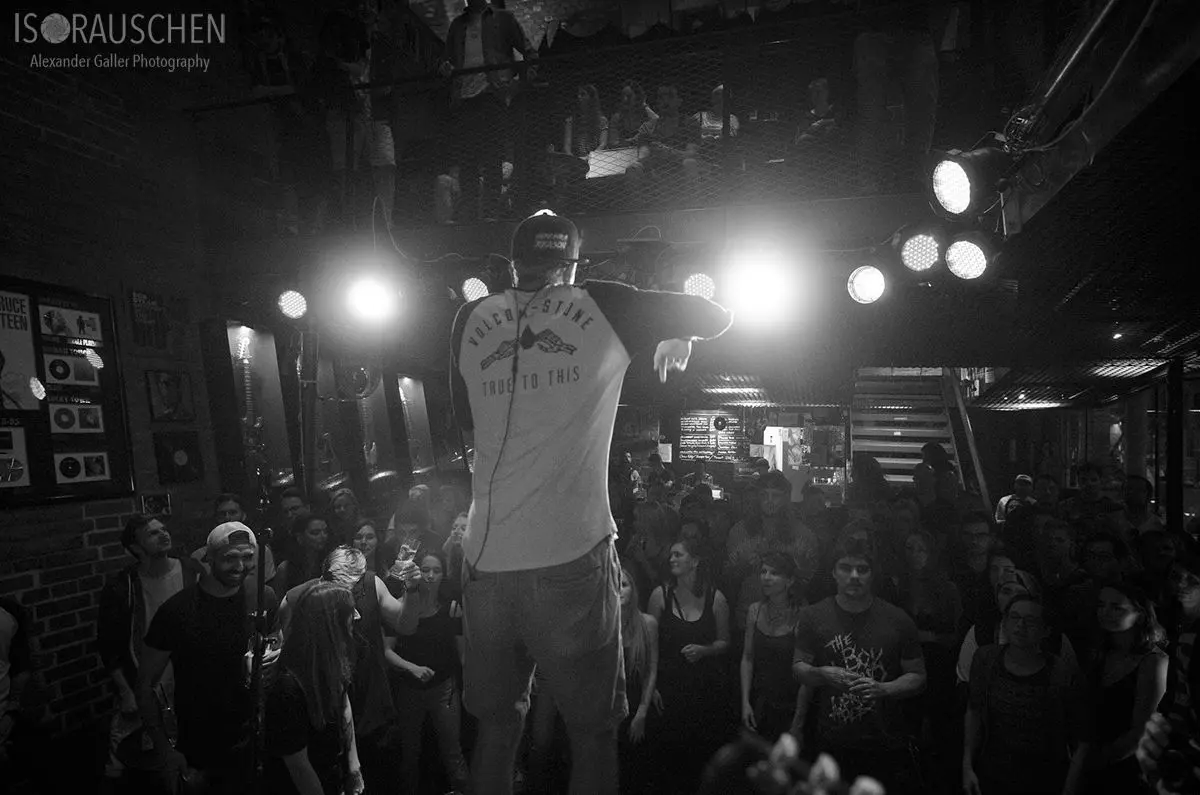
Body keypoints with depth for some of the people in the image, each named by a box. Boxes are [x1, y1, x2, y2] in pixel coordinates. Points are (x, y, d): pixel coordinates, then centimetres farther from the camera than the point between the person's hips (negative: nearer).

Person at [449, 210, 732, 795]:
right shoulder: (600, 307, 1)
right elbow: (715, 316, 9)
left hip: (485, 559, 4)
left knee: (496, 725, 19)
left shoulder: (470, 321, 8)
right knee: (592, 731, 13)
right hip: (572, 557, -3)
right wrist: (677, 339, 28)